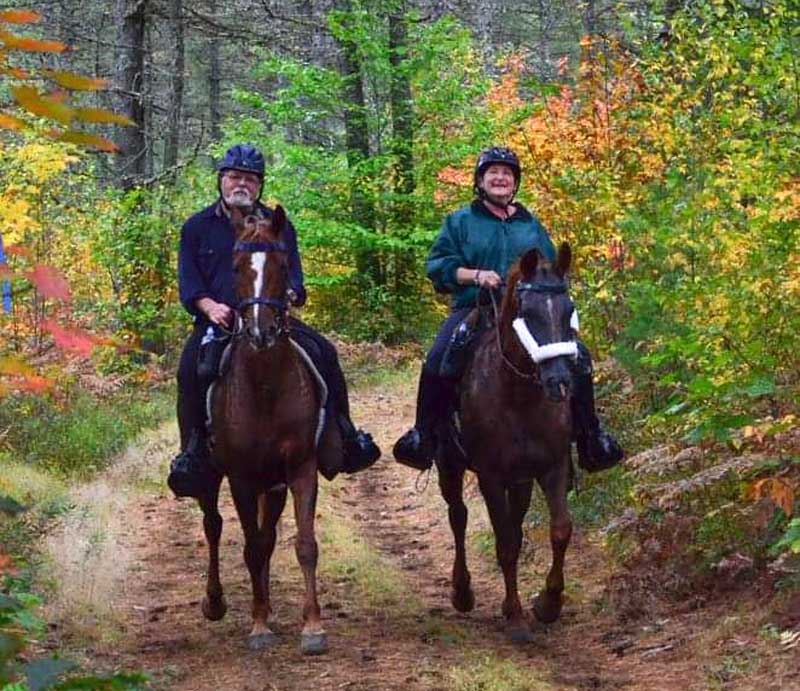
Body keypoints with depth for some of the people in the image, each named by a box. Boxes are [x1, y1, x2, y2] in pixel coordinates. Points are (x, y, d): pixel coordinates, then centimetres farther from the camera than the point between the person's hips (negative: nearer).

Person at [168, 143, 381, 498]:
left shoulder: (278, 226, 15)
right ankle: (193, 451, -22)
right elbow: (189, 283, 4)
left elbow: (293, 278, 9)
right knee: (193, 368, -30)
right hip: (217, 322, -1)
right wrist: (210, 307, -16)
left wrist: (287, 296, -15)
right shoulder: (198, 227, 11)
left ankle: (344, 436, -7)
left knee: (323, 353, -18)